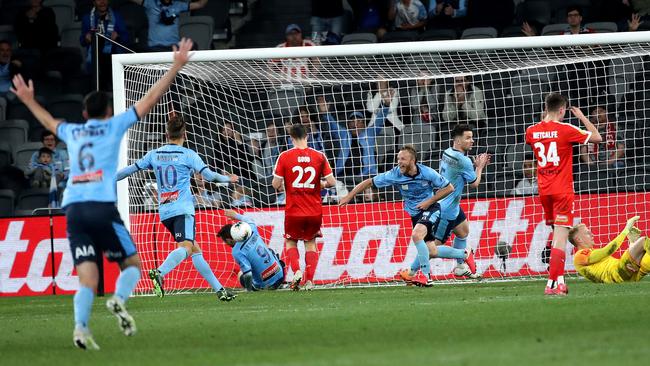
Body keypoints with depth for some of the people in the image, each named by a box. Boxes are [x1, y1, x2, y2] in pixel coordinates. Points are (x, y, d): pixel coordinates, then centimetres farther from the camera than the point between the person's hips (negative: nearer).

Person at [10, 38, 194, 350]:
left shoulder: (72, 132, 22)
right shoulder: (114, 125, 12)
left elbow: (49, 122, 44)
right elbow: (150, 99, 12)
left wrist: (29, 100, 62)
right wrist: (176, 67, 17)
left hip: (73, 207, 4)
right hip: (102, 205, -4)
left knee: (87, 277, -3)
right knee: (132, 264, 8)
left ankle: (81, 327, -25)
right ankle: (118, 300, -22)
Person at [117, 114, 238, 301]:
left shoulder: (154, 154, 12)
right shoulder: (187, 154, 0)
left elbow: (131, 169, 14)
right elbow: (208, 175, -3)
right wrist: (227, 179, 15)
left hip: (164, 211, 6)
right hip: (183, 209, -6)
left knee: (196, 250, 13)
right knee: (186, 247, -22)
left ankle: (219, 289, 14)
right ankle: (159, 273, -48)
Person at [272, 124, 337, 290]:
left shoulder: (284, 157, -8)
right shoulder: (319, 156, -4)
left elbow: (276, 184, -9)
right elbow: (331, 182, -5)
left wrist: (282, 187, 13)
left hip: (293, 210, -1)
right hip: (315, 211, 1)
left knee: (291, 242, 18)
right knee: (311, 243, 16)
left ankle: (296, 271, -6)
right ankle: (309, 280, 2)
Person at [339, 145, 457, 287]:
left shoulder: (427, 173, -19)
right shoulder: (395, 174, -13)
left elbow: (449, 188, -9)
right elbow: (370, 182, -7)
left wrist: (429, 201, -17)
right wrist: (349, 196, -11)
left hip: (429, 208, -5)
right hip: (414, 214, 5)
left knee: (416, 235, -31)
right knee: (430, 250, 10)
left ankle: (426, 275, -22)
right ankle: (464, 254, 34)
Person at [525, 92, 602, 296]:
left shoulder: (532, 131, 2)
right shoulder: (565, 130, -12)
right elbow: (597, 137, -3)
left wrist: (545, 117, 24)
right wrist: (581, 117, 8)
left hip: (544, 190, 6)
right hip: (562, 190, -6)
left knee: (556, 232, 19)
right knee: (560, 236, -8)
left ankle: (559, 279, 16)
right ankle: (553, 284, -18)